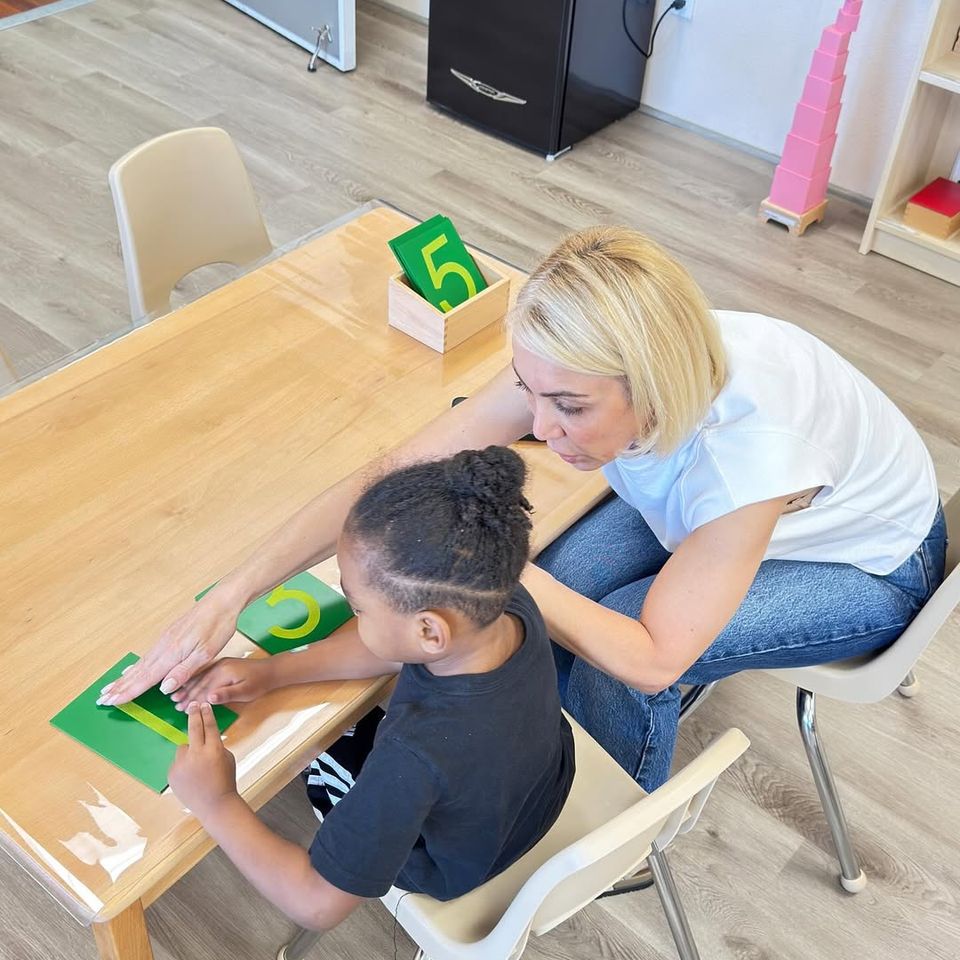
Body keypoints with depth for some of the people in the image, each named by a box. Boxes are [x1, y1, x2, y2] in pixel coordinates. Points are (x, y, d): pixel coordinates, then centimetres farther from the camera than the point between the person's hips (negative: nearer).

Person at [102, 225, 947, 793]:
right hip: (700, 503, 5)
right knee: (553, 599, -17)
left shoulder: (746, 446, -45)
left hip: (871, 563, -4)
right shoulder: (571, 371, -30)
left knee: (616, 660, -22)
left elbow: (652, 658, -33)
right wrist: (231, 597, -32)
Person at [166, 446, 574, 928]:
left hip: (455, 866, -5)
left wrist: (215, 804, -28)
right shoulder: (511, 605, -29)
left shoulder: (416, 758, -48)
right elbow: (389, 643, -10)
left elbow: (316, 905, -35)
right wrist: (273, 670, -13)